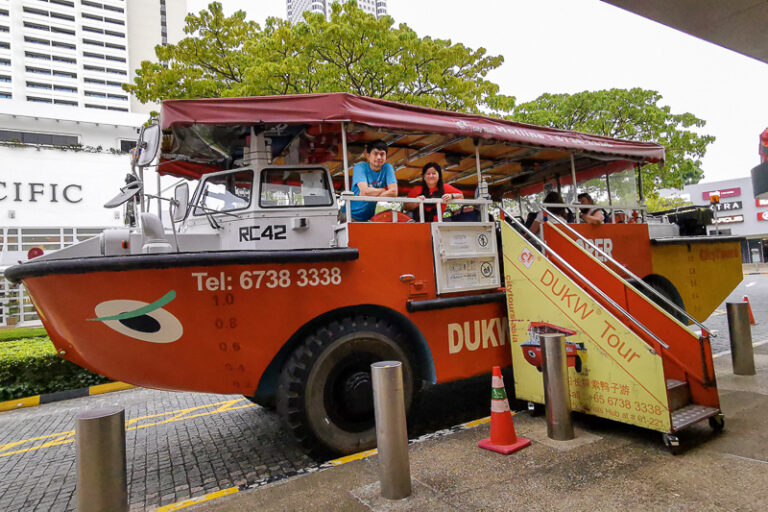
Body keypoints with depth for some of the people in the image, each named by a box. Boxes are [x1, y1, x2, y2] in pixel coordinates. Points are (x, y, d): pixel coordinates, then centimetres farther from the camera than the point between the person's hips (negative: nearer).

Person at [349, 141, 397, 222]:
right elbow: (365, 191, -23)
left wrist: (370, 194, -17)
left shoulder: (388, 167, 0)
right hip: (353, 216, -3)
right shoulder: (360, 167, -8)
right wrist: (384, 190, -8)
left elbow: (394, 192, -12)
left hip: (372, 217, 3)